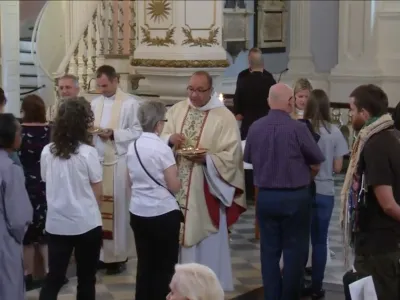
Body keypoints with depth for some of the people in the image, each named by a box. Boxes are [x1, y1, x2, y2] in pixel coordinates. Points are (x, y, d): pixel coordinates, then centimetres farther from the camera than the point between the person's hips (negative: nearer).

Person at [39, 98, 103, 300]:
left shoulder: (46, 152, -2)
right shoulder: (88, 152, -12)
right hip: (86, 224, -3)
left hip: (56, 224, 3)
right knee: (86, 278, 10)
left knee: (54, 277, 9)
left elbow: (47, 184, 10)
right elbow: (97, 193, -5)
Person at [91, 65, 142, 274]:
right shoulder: (95, 103, 13)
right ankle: (101, 252, 14)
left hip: (119, 162, -5)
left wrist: (113, 134, -18)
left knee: (118, 207, -1)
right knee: (99, 206, 5)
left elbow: (137, 132, -9)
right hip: (98, 160, 5)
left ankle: (119, 256, 7)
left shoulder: (130, 103, -5)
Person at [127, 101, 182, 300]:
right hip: (163, 214, -6)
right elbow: (175, 186, -12)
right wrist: (177, 176, 6)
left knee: (144, 264, 14)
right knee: (164, 266, 6)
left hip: (138, 213, 6)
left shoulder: (132, 147, 4)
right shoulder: (162, 148, -16)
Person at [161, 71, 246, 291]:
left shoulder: (224, 117, -8)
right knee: (179, 235, 10)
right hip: (178, 187, 4)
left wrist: (207, 159, -25)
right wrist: (170, 139, -15)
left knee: (206, 241, 3)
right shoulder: (177, 110, 7)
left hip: (207, 190, -4)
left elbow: (231, 156, -11)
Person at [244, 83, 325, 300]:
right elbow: (317, 162, -6)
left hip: (265, 196, 4)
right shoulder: (298, 128, -16)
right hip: (295, 197, -4)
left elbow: (248, 159, 10)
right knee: (294, 250, 7)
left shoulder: (255, 128, -4)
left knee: (269, 250, 11)